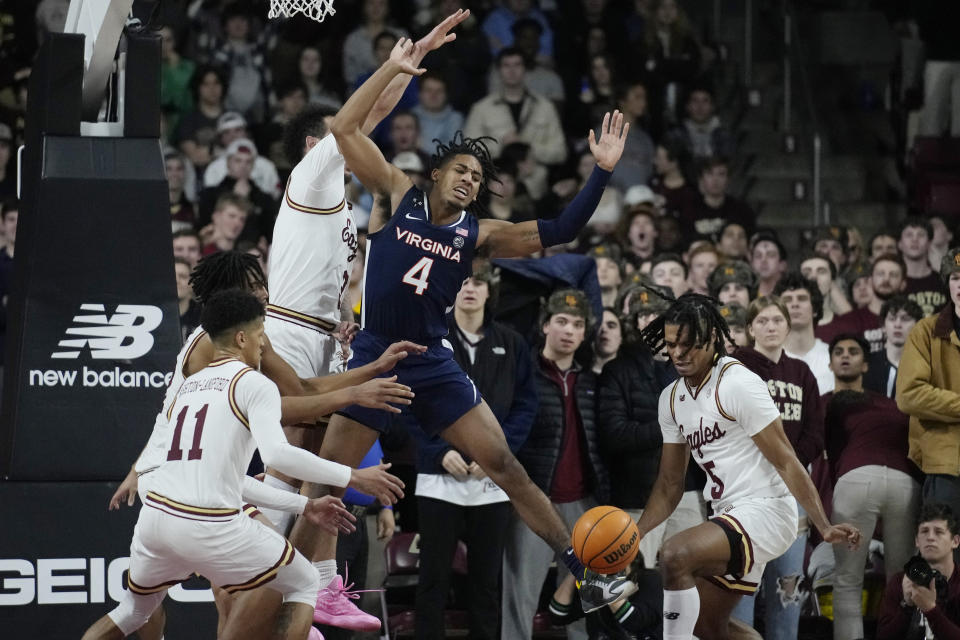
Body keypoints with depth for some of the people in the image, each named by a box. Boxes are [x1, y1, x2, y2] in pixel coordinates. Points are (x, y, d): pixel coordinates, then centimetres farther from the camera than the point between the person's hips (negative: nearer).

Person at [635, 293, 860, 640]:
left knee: (675, 555, -29)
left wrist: (824, 527, -23)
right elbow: (669, 486, 16)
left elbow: (786, 462, -17)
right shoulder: (671, 398, 10)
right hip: (730, 517, 10)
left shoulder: (737, 383, -15)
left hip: (765, 511, -10)